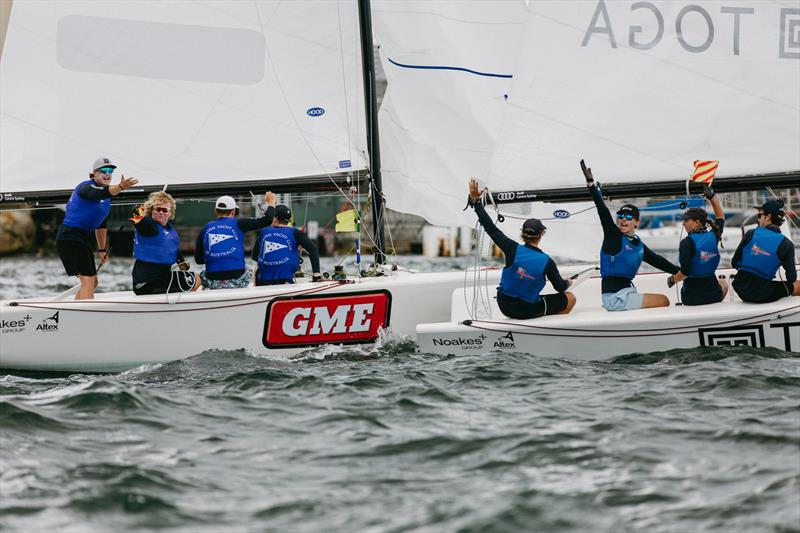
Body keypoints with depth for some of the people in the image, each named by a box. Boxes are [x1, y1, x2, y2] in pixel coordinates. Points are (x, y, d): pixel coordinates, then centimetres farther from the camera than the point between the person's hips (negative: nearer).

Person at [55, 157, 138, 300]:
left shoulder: (107, 198, 15)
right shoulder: (87, 187, -13)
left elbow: (101, 224, 25)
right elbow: (100, 194, -38)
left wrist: (102, 249, 28)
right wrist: (120, 187, -54)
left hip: (84, 239, 10)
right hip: (70, 238, -10)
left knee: (92, 282, 17)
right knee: (88, 280, -20)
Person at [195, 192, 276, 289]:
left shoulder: (205, 229, 10)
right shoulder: (238, 224, 0)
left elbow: (198, 260, 13)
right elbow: (266, 220, 0)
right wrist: (271, 202, 17)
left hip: (213, 283, 2)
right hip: (237, 280, -2)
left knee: (202, 274, 34)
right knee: (249, 271, 30)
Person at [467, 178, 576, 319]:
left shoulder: (513, 250, -15)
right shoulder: (547, 262, -18)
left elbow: (491, 228, -10)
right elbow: (560, 287, -2)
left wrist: (475, 200, -4)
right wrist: (567, 283, 23)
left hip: (505, 306, 3)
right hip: (527, 311, -3)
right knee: (570, 298, 14)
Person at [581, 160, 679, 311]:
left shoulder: (638, 244, 14)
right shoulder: (613, 235, -5)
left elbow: (657, 261, 20)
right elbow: (603, 211, -14)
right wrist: (591, 184, -23)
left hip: (626, 292, 8)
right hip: (615, 297, -8)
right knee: (663, 301, -4)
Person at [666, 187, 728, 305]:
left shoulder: (687, 243, -17)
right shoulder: (713, 237, -3)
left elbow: (685, 272, -23)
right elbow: (721, 217, 17)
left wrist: (672, 280, -4)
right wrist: (711, 196, 13)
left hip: (691, 298, -3)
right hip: (713, 295, 3)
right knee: (724, 283, 40)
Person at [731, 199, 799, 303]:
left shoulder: (750, 234, -2)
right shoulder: (786, 244, -7)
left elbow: (734, 263, 3)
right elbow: (792, 278, -7)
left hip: (742, 291, 3)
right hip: (763, 296, -3)